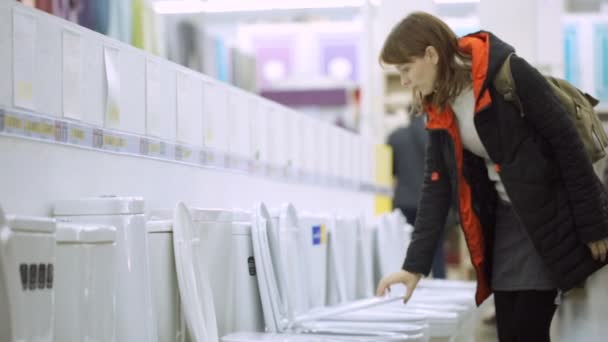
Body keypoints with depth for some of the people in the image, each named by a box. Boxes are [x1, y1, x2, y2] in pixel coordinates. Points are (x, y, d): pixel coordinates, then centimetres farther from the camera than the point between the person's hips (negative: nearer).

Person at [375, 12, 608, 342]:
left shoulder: (509, 73, -18)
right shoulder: (440, 109, 3)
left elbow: (568, 143, -15)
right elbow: (436, 187, 4)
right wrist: (415, 264, -1)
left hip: (552, 214, -6)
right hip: (505, 219, 6)